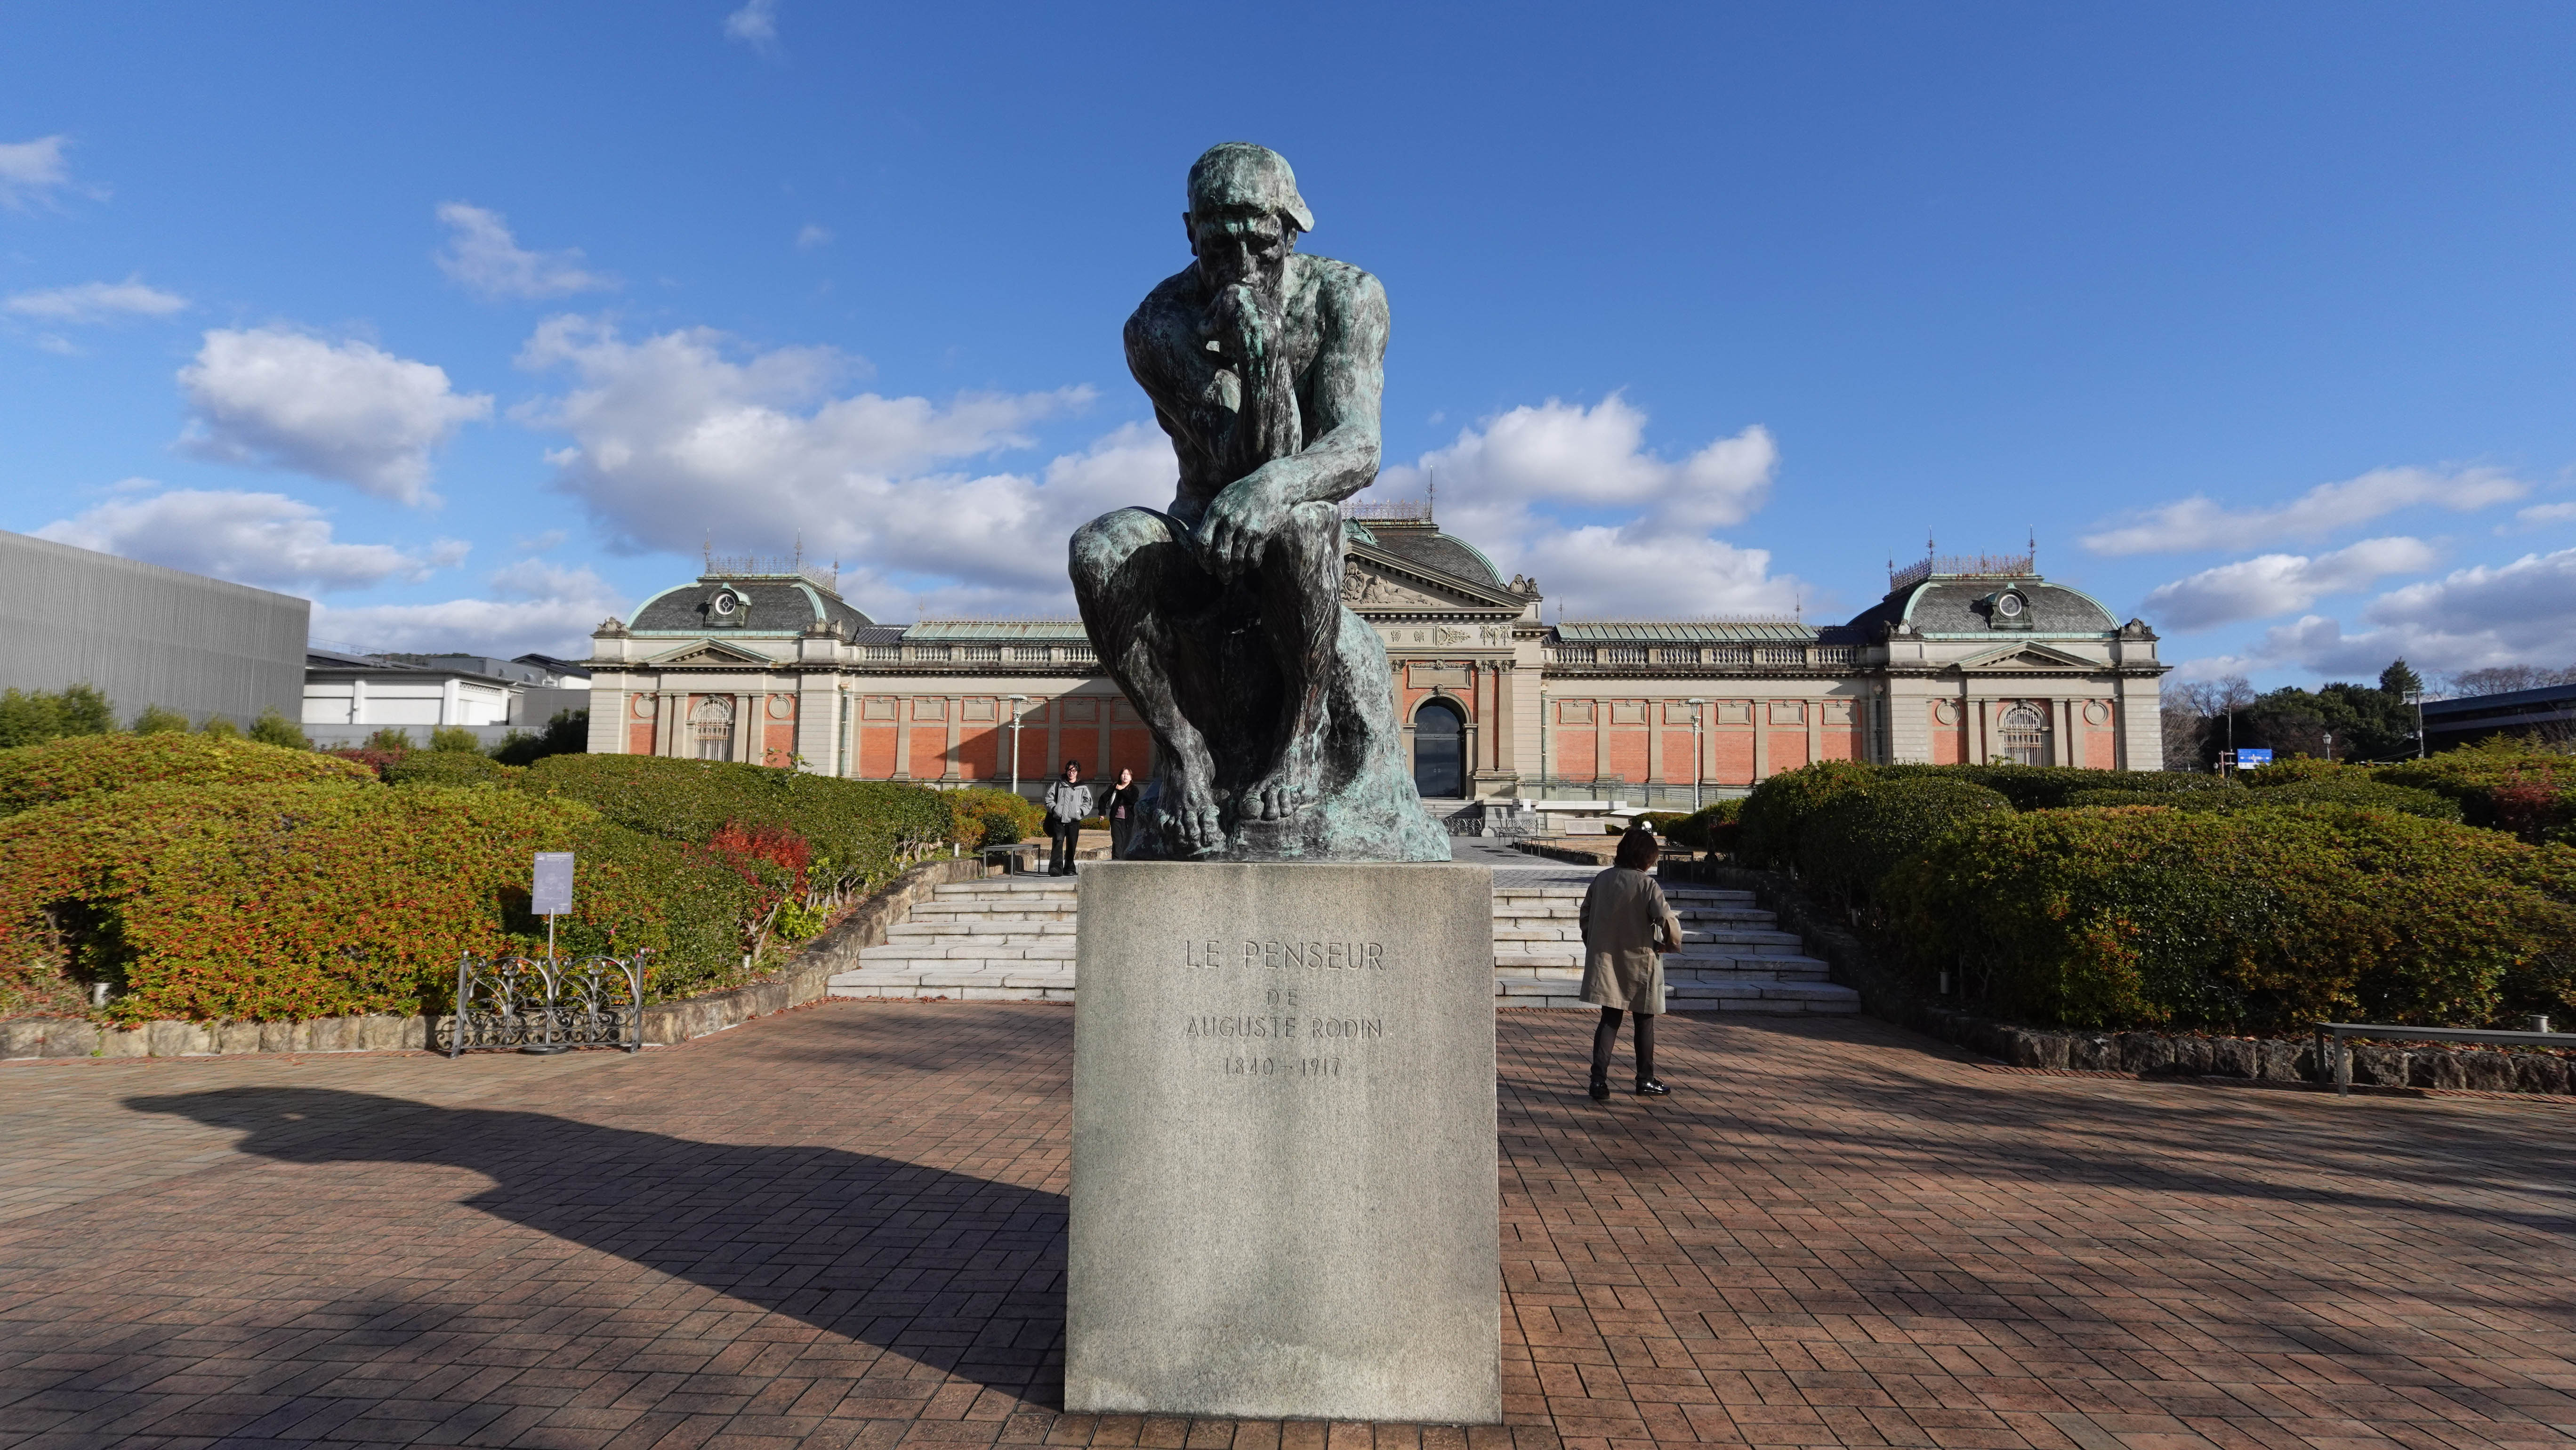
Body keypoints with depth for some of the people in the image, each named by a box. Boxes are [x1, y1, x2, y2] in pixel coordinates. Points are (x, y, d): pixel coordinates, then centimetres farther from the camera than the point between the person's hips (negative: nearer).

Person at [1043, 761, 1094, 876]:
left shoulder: (1083, 788, 12)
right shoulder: (1058, 785, 14)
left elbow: (1088, 803, 11)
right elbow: (1049, 798, 14)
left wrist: (1080, 812, -5)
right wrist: (1054, 808, -2)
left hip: (1074, 821, 1)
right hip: (1058, 820, -1)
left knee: (1071, 846, 5)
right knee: (1058, 842, -16)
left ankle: (1069, 869, 17)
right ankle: (1056, 867, -26)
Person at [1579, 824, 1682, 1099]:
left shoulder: (1601, 880, 1)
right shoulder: (1647, 885, -15)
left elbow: (1586, 915, 8)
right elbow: (1666, 919, -22)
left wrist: (1594, 946, 20)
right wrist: (1672, 943, -3)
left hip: (1606, 961, 4)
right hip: (1639, 963, -4)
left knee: (1609, 1020, 9)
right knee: (1645, 1023, 13)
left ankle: (1599, 1079, -2)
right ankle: (1646, 1080, 22)